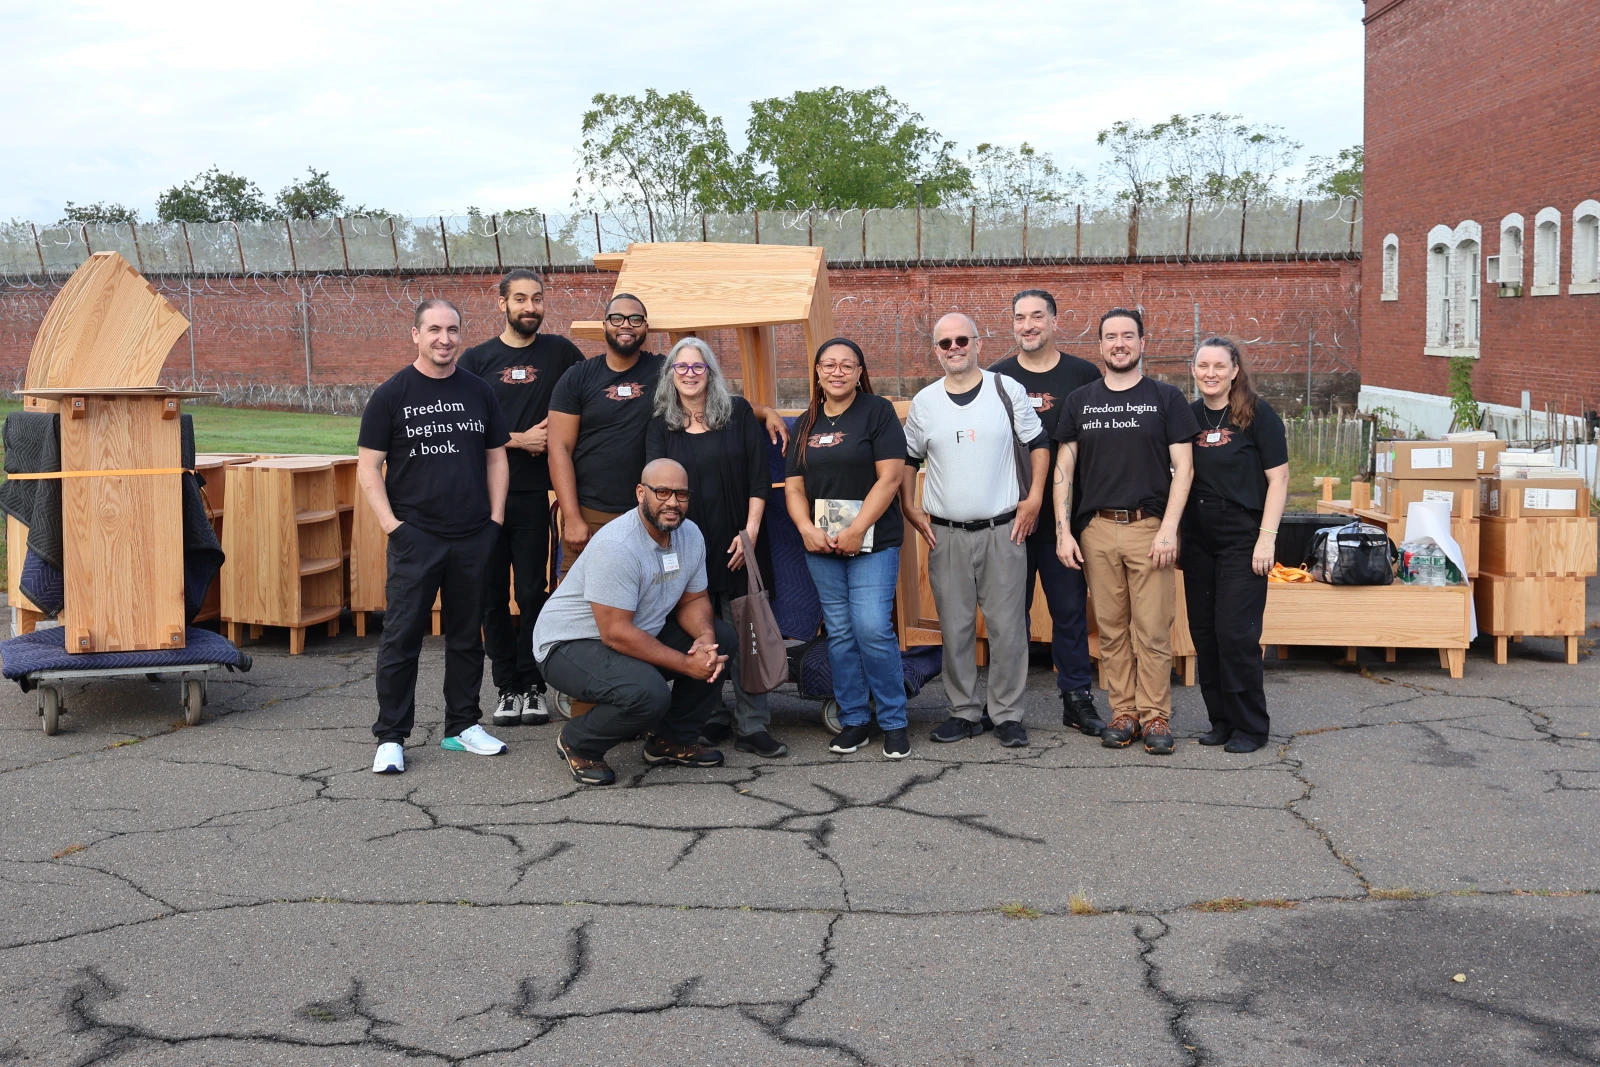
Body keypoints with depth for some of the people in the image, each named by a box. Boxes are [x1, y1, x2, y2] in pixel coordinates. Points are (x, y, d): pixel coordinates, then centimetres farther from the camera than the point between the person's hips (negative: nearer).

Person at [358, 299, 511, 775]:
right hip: (415, 537, -3)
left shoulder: (478, 392, 9)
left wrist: (495, 518, 5)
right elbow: (368, 466, -1)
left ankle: (463, 725, 23)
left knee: (467, 635, 11)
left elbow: (496, 457, 14)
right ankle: (391, 737, 5)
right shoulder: (392, 395, -1)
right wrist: (391, 524, -9)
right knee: (401, 637, -2)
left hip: (474, 538, 3)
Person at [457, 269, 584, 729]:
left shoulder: (559, 352, 5)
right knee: (493, 595, 5)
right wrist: (521, 439, -9)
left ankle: (534, 685, 12)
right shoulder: (476, 359, 4)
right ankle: (507, 686, 14)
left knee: (533, 592, 1)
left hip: (534, 494, -1)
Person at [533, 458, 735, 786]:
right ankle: (577, 744, -3)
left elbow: (693, 600, 6)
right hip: (570, 644, -9)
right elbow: (616, 634, -30)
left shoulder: (690, 534, -2)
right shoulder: (617, 546, -28)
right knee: (649, 694, -33)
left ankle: (673, 740, 8)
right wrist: (687, 664, -27)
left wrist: (706, 636, -19)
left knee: (721, 638, -4)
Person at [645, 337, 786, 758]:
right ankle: (710, 721, 16)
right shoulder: (660, 427, 7)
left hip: (735, 545, -1)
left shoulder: (738, 413, 4)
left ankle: (753, 727, 3)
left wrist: (750, 531, -6)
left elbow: (759, 476, 1)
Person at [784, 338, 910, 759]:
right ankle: (854, 720, 18)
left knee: (873, 629, -12)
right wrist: (807, 529, -9)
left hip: (873, 542, -5)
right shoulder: (806, 424, 13)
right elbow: (794, 487, 10)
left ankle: (894, 721, 2)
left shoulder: (878, 412, -2)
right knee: (840, 634, 7)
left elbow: (890, 477, -10)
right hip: (822, 547, 5)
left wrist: (857, 530, -15)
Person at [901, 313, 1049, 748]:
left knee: (1007, 626, 0)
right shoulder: (924, 402, 6)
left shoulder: (1007, 390, 1)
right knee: (955, 627, 5)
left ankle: (1008, 714, 11)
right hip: (946, 533, 2)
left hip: (1003, 530, -2)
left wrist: (1033, 499, 0)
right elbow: (907, 458, 17)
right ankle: (964, 712, 17)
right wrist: (910, 509, 7)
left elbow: (1038, 443, 7)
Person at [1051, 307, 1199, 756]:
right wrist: (1063, 531, 1)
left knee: (1152, 630, -3)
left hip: (1149, 527, -2)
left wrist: (1169, 529, -10)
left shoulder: (1165, 398, 4)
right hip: (1096, 529, 2)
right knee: (1111, 630, 6)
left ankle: (1155, 716, 6)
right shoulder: (1079, 401, 10)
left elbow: (1183, 466, 0)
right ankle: (1123, 713, 15)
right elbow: (1064, 468, 10)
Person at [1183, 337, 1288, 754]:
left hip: (1242, 539, -5)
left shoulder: (1257, 414, -5)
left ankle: (1250, 726, 5)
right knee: (1204, 633, 7)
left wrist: (1267, 537, -13)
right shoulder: (1188, 416, 8)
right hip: (1198, 542, 5)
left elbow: (1278, 478, -6)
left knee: (1236, 633, -7)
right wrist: (1174, 536, 9)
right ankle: (1221, 720, 19)